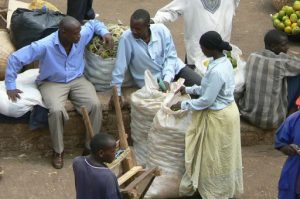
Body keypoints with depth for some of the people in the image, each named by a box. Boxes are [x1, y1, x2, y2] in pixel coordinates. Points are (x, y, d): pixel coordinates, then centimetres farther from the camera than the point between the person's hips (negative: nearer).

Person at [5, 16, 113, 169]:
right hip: (52, 83, -4)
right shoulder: (45, 46, -26)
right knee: (56, 111, -33)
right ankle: (58, 151, -10)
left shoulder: (81, 36, -13)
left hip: (77, 80, 4)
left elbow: (93, 23, 11)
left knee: (95, 105, -23)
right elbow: (15, 59, -20)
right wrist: (10, 86, -18)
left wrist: (105, 32, -10)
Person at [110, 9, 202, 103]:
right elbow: (120, 67, -18)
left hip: (172, 67, 2)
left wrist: (167, 80, -22)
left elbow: (171, 56, -10)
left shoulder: (161, 30, -17)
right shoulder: (126, 38, -22)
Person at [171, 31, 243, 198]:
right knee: (223, 156, 22)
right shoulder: (224, 61, 0)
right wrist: (189, 89, 12)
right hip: (226, 111, 9)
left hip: (218, 117, -9)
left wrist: (183, 105, -12)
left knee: (216, 157, 8)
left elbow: (206, 101, -23)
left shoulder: (216, 71, -30)